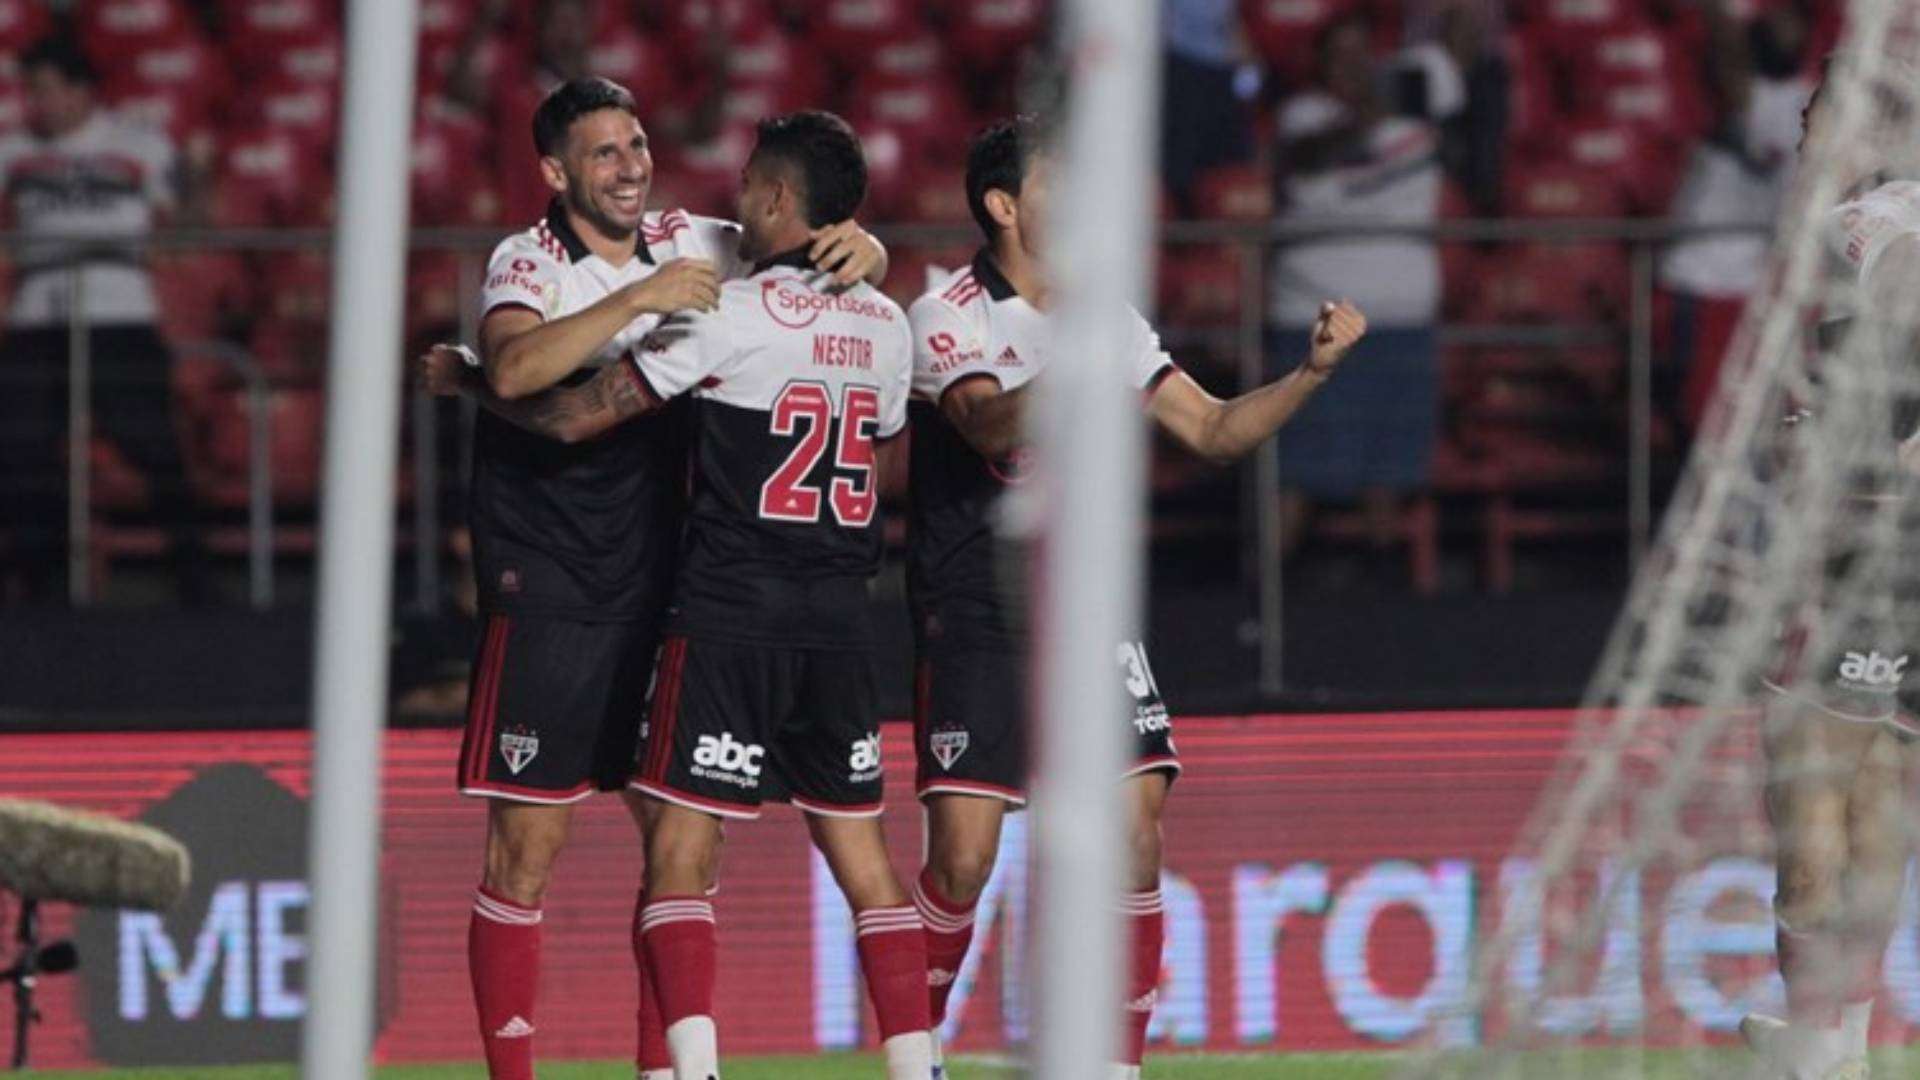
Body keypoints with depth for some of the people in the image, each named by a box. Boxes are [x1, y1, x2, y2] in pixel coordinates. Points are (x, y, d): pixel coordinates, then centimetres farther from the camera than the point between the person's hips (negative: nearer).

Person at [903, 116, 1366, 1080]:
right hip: (975, 626, -5)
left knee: (1136, 837, -7)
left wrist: (1313, 370, -4)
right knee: (960, 863, -8)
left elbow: (1214, 430, 12)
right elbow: (994, 427, -26)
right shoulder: (949, 316, -7)